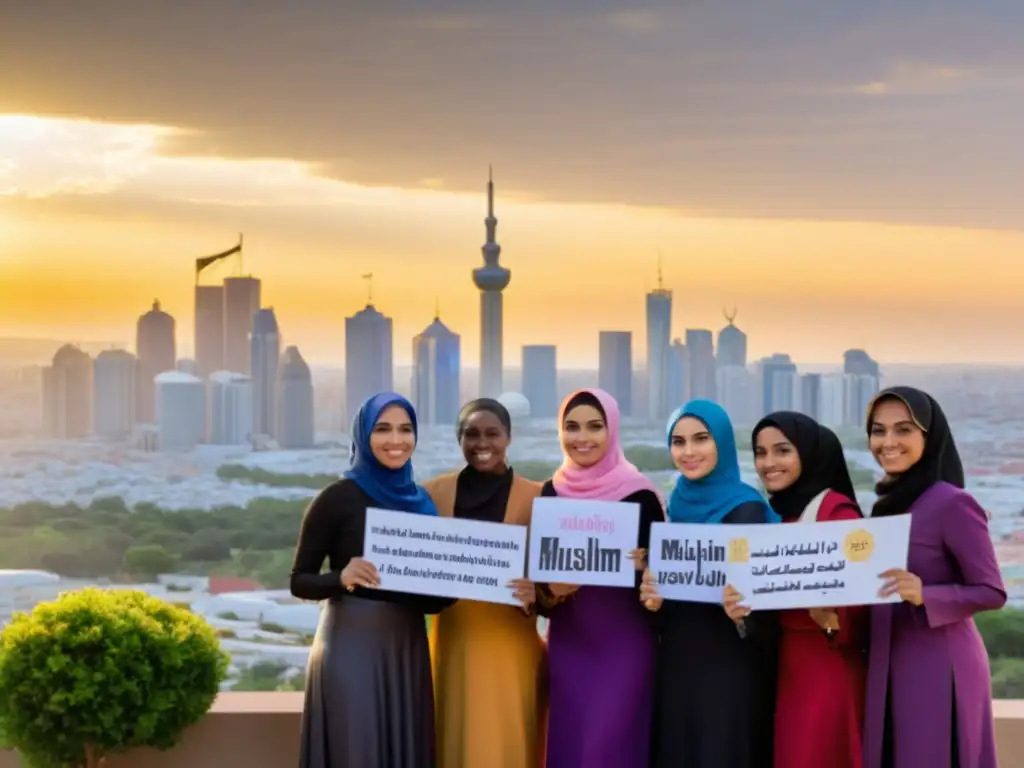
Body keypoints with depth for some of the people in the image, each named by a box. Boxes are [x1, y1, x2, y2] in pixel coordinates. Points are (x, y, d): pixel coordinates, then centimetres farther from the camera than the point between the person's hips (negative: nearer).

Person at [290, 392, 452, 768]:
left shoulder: (422, 501, 10)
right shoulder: (337, 498, -6)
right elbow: (299, 581, -4)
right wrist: (343, 577, -22)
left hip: (408, 650, 5)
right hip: (351, 648, -5)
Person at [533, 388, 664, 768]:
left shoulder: (639, 494, -6)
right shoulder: (551, 493, 6)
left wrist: (643, 566, -22)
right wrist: (550, 590, -10)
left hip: (624, 641, -4)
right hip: (568, 641, 4)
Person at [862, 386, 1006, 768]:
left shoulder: (953, 503, -13)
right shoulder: (886, 505, 10)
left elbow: (992, 592, -14)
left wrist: (924, 596, -28)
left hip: (939, 669, -8)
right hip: (886, 669, 8)